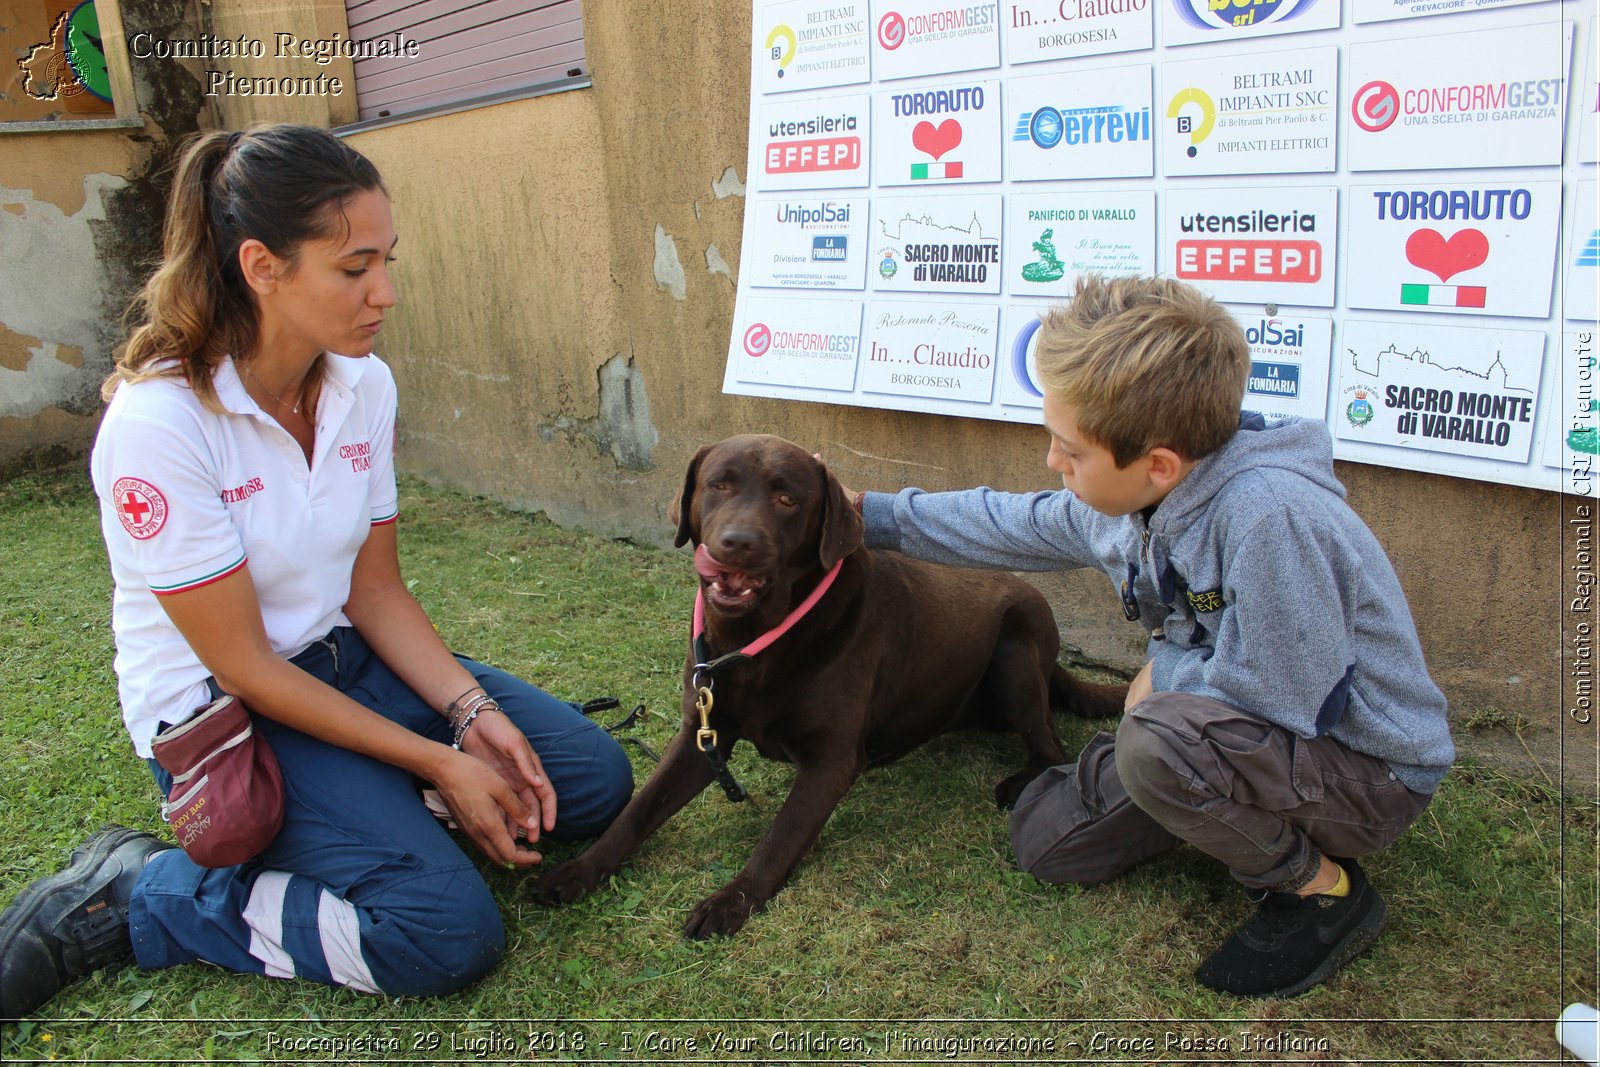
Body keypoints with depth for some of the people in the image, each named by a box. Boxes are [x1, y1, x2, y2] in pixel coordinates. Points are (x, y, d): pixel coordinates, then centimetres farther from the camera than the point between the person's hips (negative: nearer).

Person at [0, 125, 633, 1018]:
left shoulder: (364, 384, -6)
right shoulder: (159, 422, -26)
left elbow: (377, 589, 1)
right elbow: (244, 665, -21)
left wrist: (473, 711, -13)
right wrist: (439, 762, -20)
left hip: (346, 659, 7)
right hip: (219, 710, -6)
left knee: (595, 783, -1)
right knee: (451, 932, -21)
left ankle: (363, 804, 11)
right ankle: (133, 896, -3)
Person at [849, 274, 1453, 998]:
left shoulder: (1269, 514, -36)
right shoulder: (1122, 501, -8)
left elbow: (1274, 702, -33)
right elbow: (1006, 527, 10)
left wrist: (1161, 676, -13)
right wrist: (873, 515, 12)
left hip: (1372, 771, -8)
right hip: (1251, 734, 8)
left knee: (1159, 739, -36)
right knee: (1044, 840, 7)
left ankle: (1323, 891, -8)